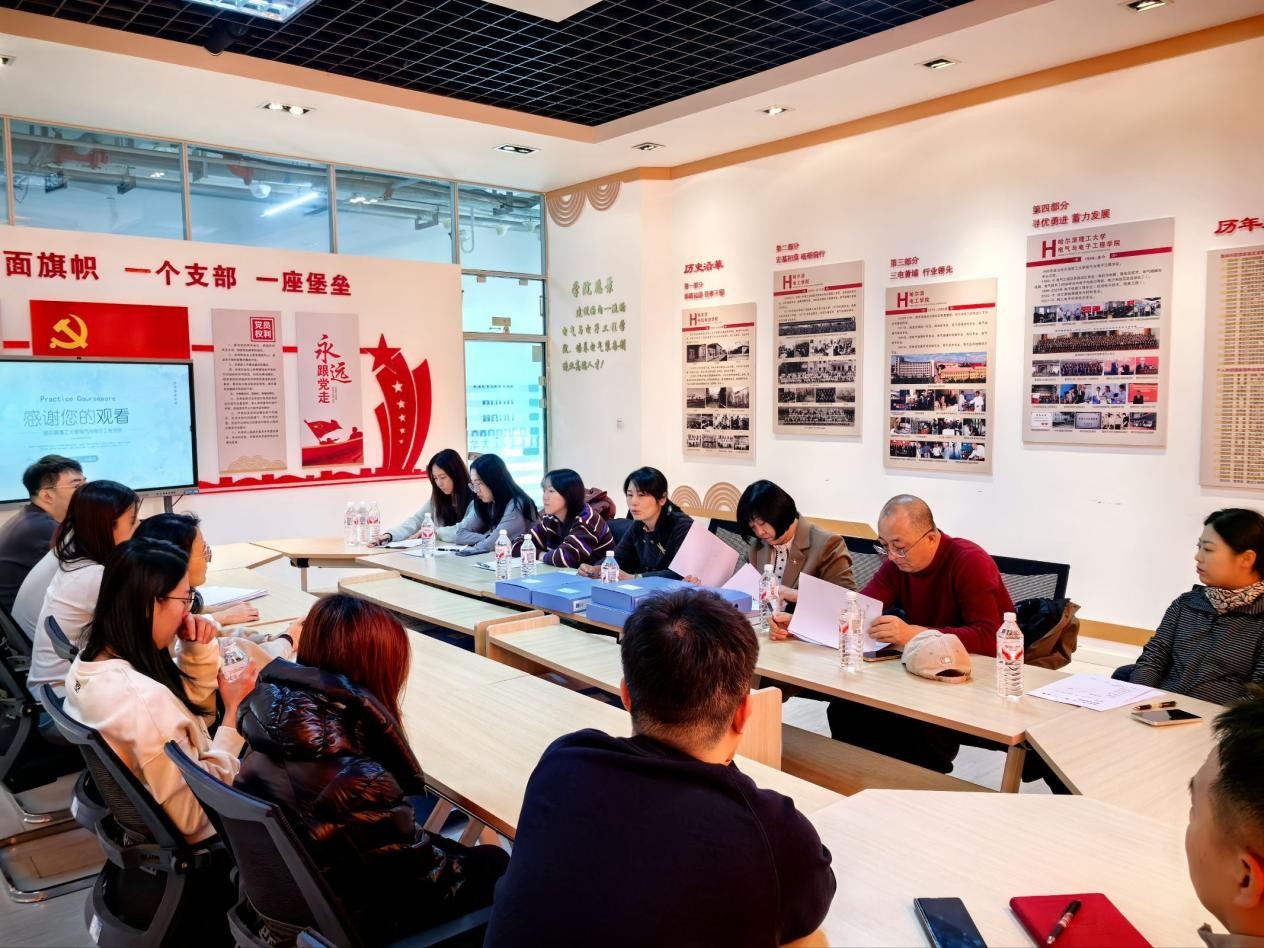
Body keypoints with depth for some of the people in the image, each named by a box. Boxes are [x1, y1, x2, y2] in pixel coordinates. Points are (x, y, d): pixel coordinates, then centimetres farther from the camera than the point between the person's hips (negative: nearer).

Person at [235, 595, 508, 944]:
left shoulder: (274, 722, -15)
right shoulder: (357, 783, -36)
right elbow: (427, 882, -21)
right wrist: (471, 860, -5)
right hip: (355, 922, -7)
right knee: (494, 862, 13)